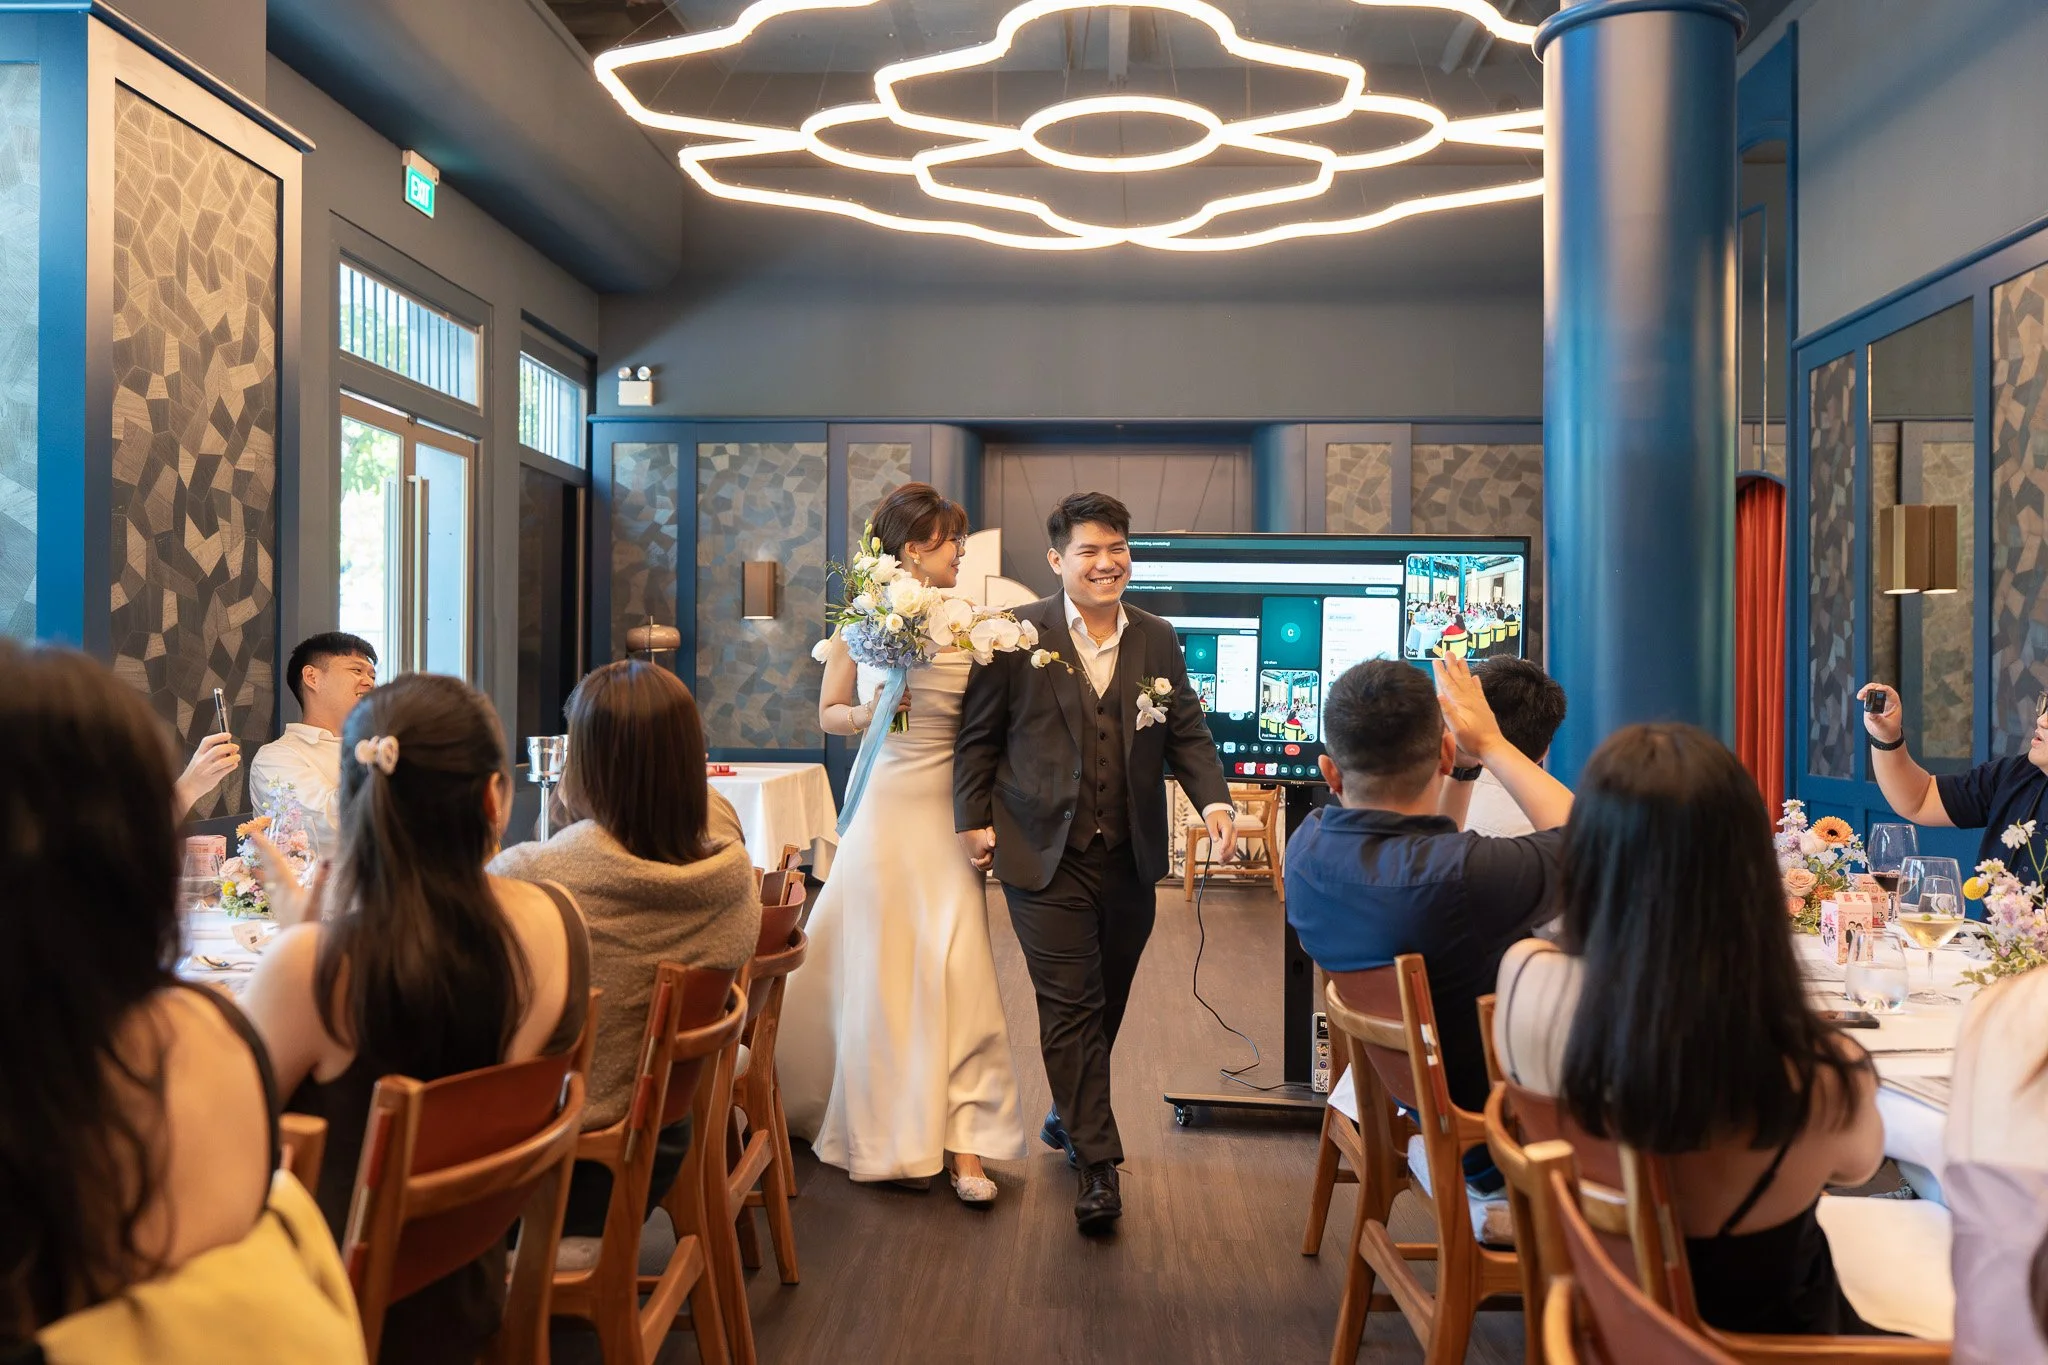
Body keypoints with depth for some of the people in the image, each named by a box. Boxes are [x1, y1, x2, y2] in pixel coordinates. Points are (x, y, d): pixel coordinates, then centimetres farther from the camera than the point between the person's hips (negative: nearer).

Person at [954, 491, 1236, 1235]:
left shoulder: (1157, 641, 7)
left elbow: (1188, 733, 8)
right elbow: (979, 734, 1)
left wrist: (1213, 799, -8)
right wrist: (974, 817, -3)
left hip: (1129, 858, 4)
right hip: (1046, 857, -4)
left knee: (1105, 1004, 16)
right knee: (1070, 1007, -3)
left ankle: (1070, 1115, 39)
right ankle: (1098, 1161, 7)